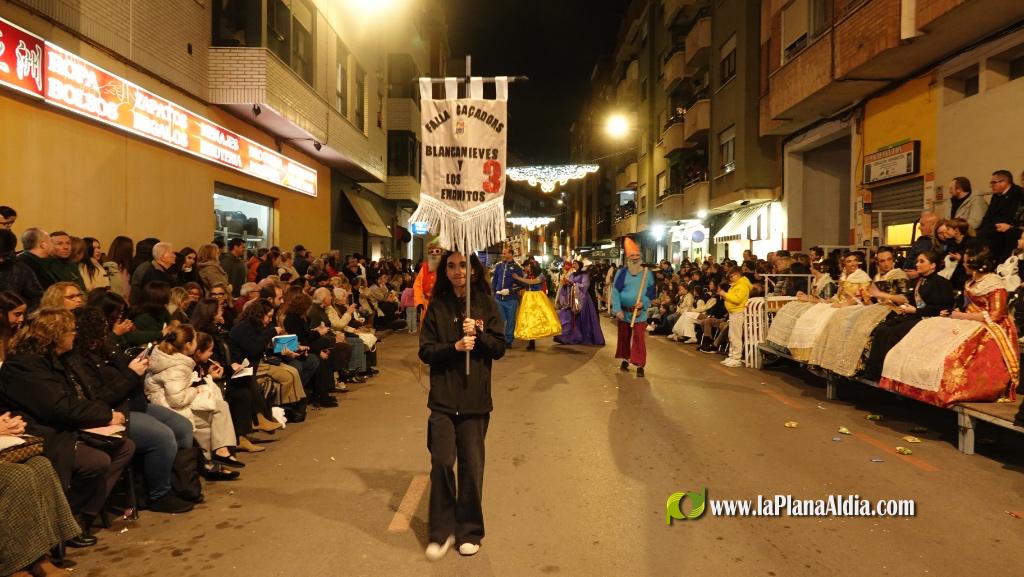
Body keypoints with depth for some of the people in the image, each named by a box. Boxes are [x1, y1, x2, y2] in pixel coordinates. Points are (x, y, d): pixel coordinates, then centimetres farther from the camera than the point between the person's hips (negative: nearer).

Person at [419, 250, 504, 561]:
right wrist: (455, 347, -17)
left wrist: (477, 335, -18)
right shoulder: (437, 306, 1)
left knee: (471, 465, 6)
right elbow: (425, 351, -2)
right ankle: (441, 531, 15)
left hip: (475, 398, 0)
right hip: (443, 397, 0)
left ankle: (469, 530, 24)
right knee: (442, 462, -3)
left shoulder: (486, 305, 1)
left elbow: (499, 348, -1)